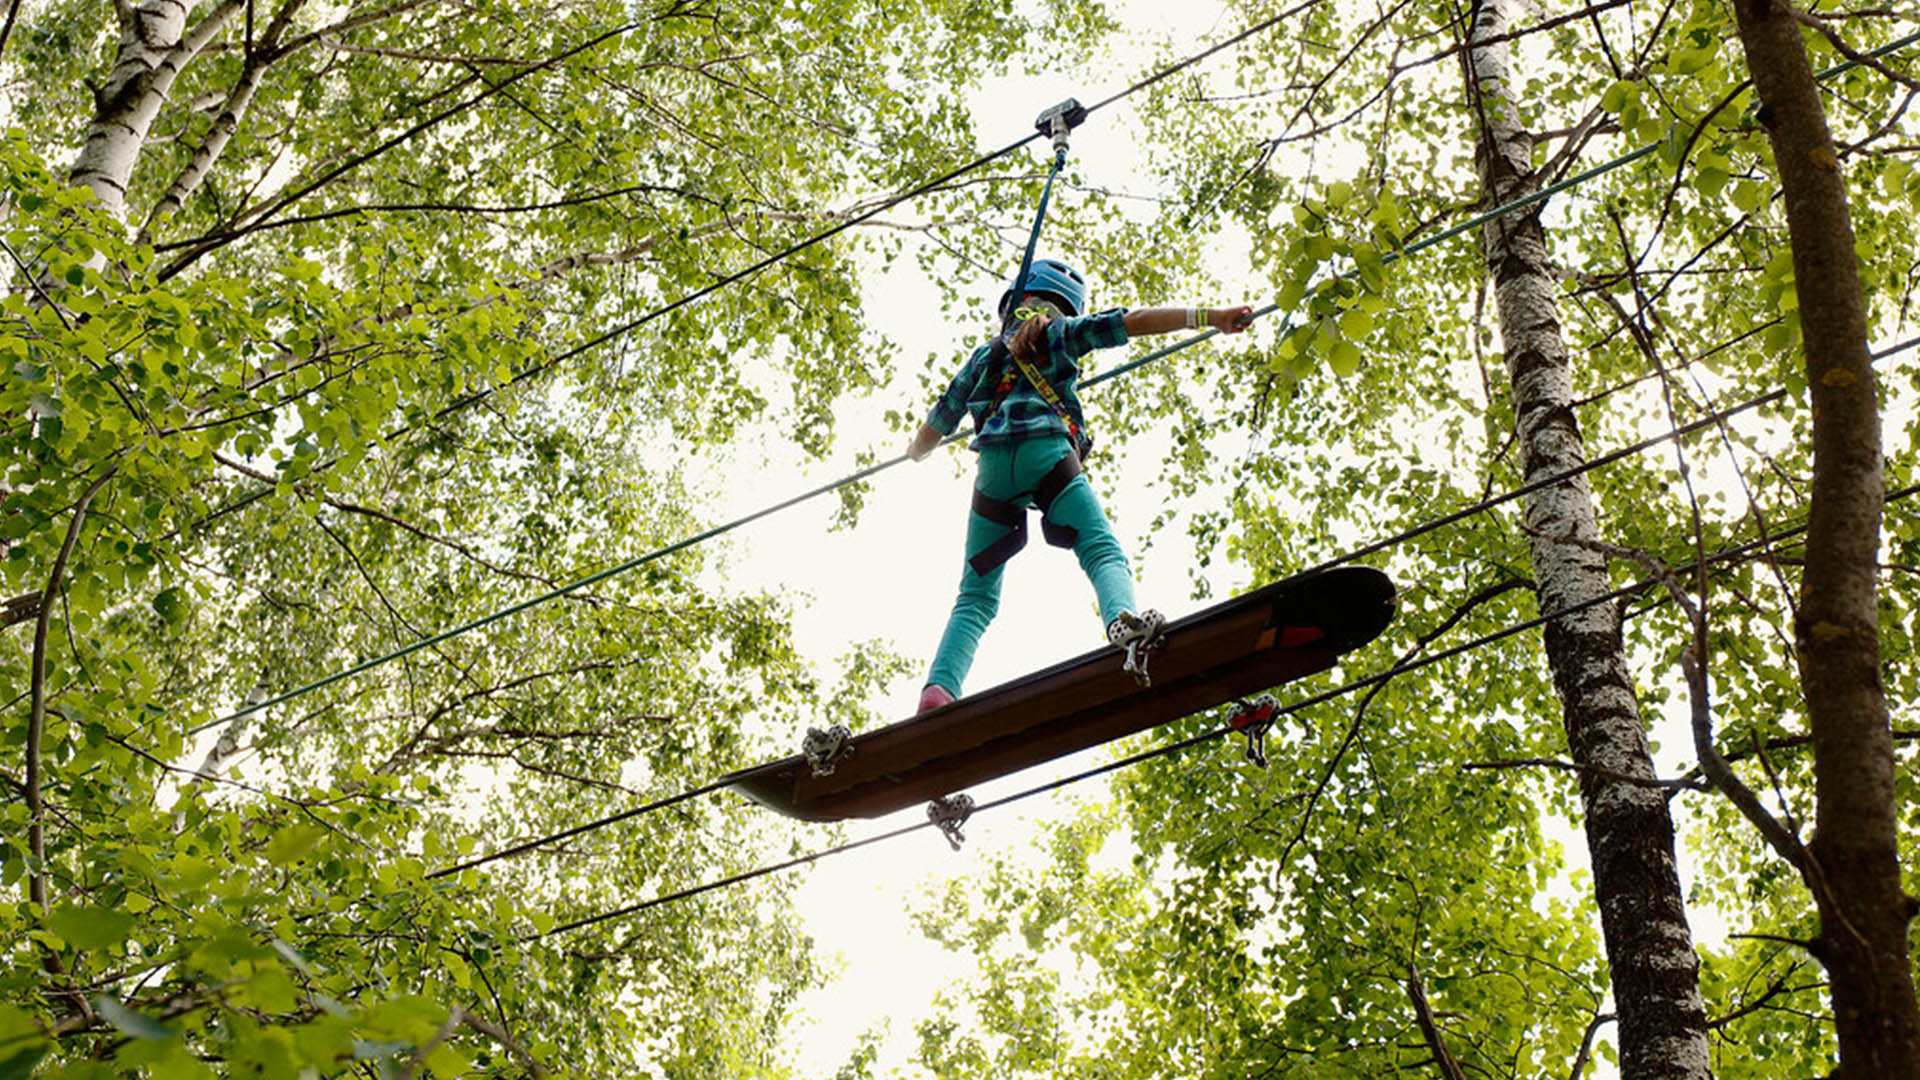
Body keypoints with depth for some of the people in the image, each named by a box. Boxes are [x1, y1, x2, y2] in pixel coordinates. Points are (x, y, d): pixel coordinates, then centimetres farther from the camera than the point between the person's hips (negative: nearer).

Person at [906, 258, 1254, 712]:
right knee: (1104, 553, -16)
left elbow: (935, 428, 36)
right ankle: (1122, 616, -50)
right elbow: (1135, 321, 11)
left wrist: (915, 451, 58)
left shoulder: (983, 355, 33)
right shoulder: (1062, 332, 24)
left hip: (992, 464, 3)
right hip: (1045, 451, -3)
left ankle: (937, 689, -17)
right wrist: (1209, 317, 7)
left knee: (975, 598, 5)